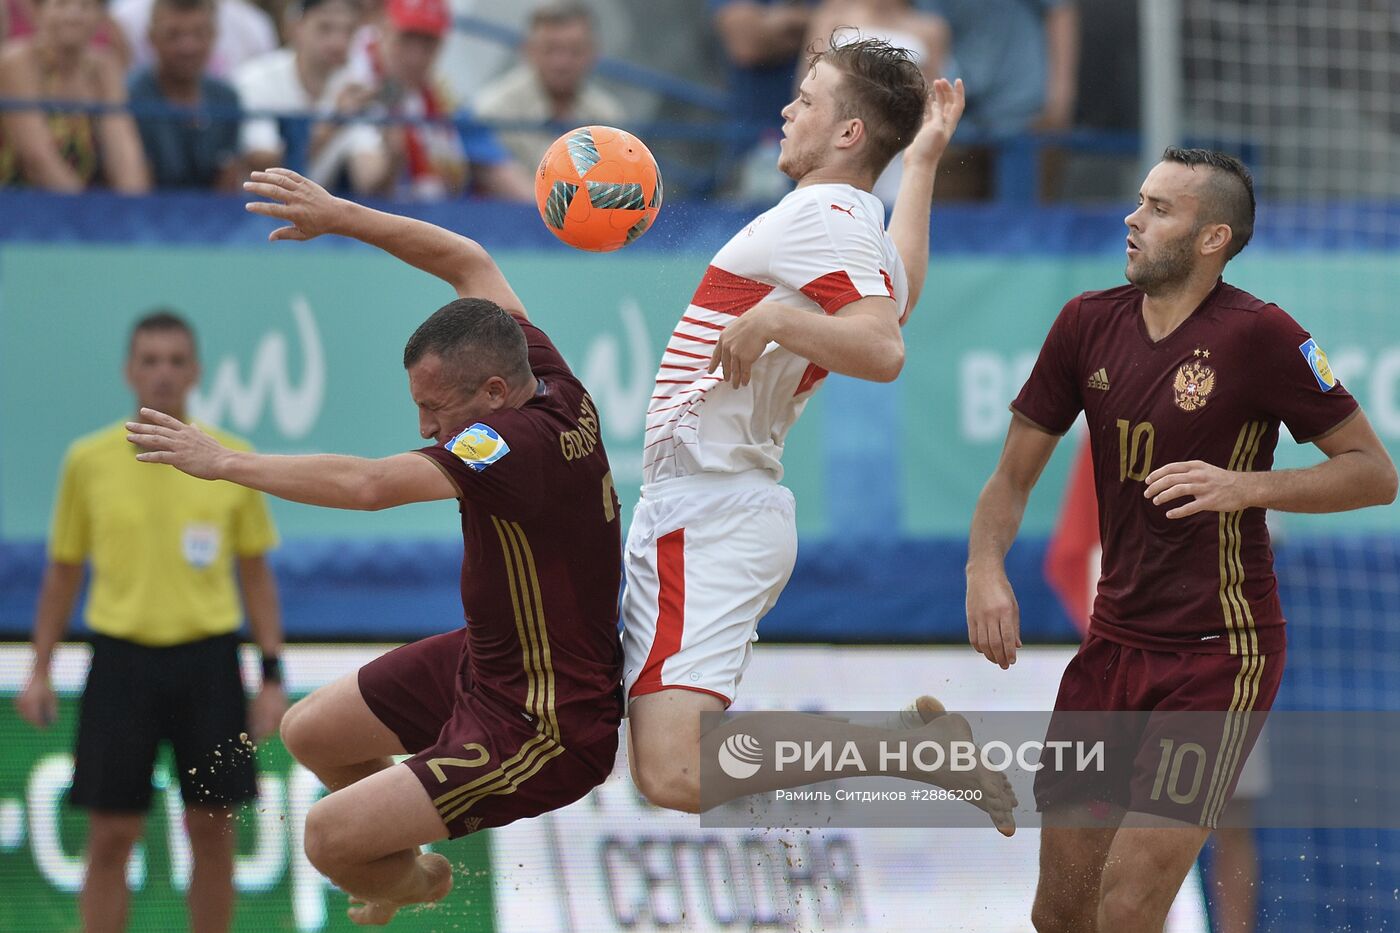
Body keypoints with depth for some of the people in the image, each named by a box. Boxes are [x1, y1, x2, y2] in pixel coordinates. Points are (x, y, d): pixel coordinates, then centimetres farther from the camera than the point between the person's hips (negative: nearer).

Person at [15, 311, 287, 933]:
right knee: (110, 838, -2)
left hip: (208, 659, 1)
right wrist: (39, 672, 5)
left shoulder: (234, 460, 2)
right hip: (122, 656, -1)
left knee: (212, 832, 3)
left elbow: (256, 574, 8)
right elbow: (62, 572, 10)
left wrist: (272, 676, 2)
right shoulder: (88, 461, 2)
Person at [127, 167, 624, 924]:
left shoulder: (519, 439, -32)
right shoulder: (555, 389, -7)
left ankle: (404, 886, 24)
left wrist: (224, 461, -28)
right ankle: (412, 873, 42)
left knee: (330, 838, -11)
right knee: (310, 734, 18)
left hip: (544, 732, -10)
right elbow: (469, 263, 7)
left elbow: (367, 485, -39)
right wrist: (338, 216, 3)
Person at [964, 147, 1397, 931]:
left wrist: (1245, 487, -24)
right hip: (1114, 641, 6)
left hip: (1217, 654, -6)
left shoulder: (1258, 335, -13)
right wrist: (986, 570, -10)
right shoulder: (1090, 324, 3)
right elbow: (1015, 475, 10)